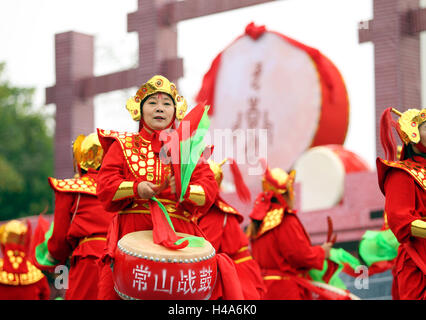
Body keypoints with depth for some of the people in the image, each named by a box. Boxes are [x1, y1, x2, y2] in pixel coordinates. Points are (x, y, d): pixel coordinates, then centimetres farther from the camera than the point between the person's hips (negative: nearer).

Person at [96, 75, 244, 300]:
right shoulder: (123, 146, 16)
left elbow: (209, 190, 5)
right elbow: (105, 186, 4)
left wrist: (185, 190, -16)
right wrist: (136, 188, -14)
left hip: (179, 231, 1)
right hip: (133, 229, -1)